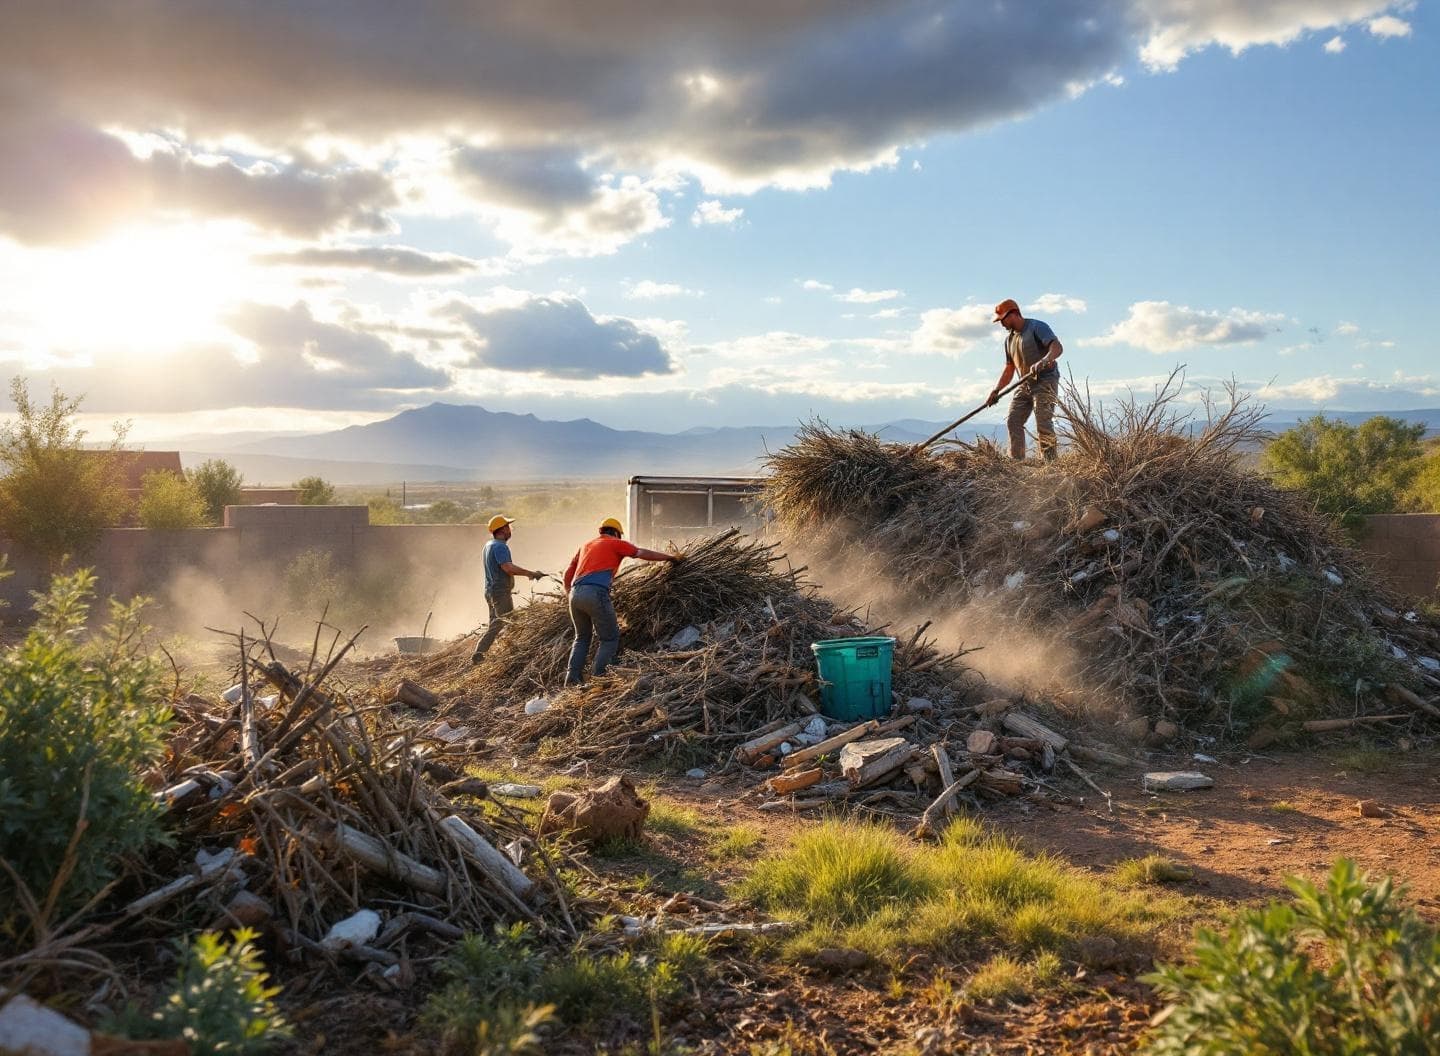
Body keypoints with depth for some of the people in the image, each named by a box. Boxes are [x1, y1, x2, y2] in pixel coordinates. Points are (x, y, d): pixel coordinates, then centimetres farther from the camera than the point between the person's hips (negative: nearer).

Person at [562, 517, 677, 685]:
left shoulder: (585, 545, 28)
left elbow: (567, 574, 26)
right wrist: (671, 557, 21)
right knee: (610, 638, 5)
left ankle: (572, 679, 12)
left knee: (582, 638, 22)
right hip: (595, 593, -6)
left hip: (575, 594, 6)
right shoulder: (616, 543, 12)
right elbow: (644, 554, 11)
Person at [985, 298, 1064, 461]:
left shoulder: (1037, 327, -9)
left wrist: (1043, 361, -43)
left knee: (1043, 425, -16)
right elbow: (1009, 368, 20)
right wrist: (996, 390, 7)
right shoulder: (1009, 339, 16)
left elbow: (1057, 347, -23)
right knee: (1012, 421, -3)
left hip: (1045, 382, -8)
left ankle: (1051, 464, -14)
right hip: (1025, 385, 8)